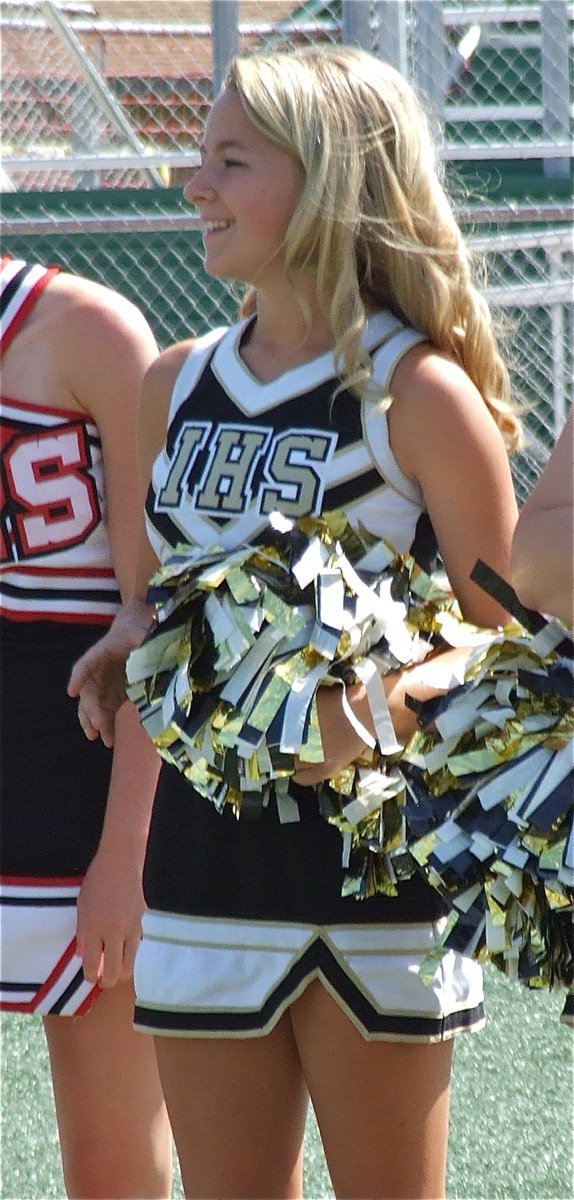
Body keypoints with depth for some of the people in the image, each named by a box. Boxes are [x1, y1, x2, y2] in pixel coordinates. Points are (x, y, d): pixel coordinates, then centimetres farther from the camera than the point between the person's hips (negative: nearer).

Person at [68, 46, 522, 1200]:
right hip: (205, 852, 5)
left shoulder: (419, 392, -9)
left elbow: (501, 640, -8)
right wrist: (136, 643, -1)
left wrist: (390, 698, -25)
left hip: (375, 865, -5)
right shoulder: (176, 386, 8)